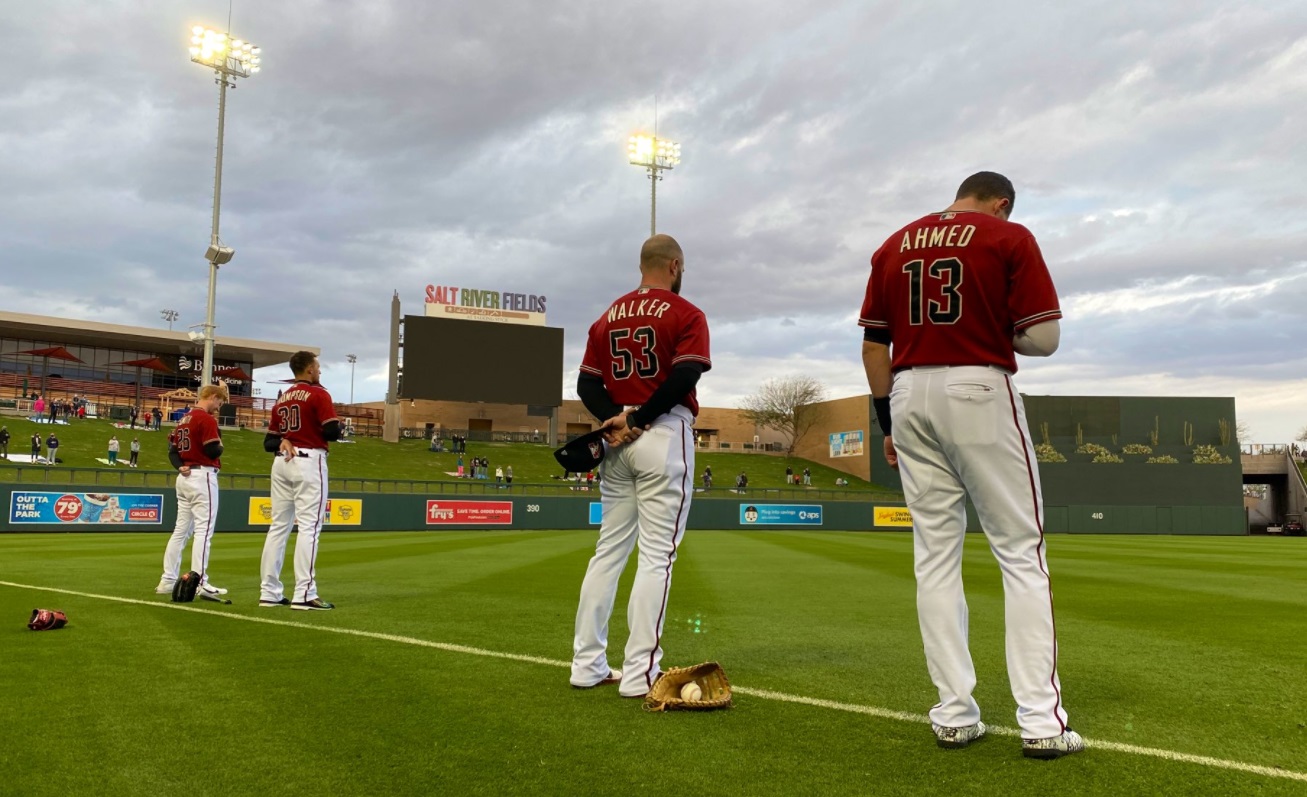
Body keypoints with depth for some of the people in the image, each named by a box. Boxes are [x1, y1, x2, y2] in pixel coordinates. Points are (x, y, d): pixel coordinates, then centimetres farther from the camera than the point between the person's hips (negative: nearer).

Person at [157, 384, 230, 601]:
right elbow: (214, 451, -17)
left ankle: (168, 581, 16)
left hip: (185, 477, 9)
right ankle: (200, 583, -11)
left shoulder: (184, 419, 16)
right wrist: (219, 441, 3)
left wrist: (180, 467, -1)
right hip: (203, 476, -9)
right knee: (204, 530, -8)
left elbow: (172, 450, 14)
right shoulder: (207, 419, -11)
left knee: (181, 529, 13)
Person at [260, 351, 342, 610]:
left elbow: (268, 442, 16)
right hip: (309, 461, -7)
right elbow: (333, 432, -13)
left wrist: (283, 442, -2)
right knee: (309, 526, -8)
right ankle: (304, 594, -12)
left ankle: (270, 592, 9)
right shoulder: (319, 394, -4)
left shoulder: (281, 399, 18)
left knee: (279, 526, 8)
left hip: (281, 463, 7)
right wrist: (334, 423, 8)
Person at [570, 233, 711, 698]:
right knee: (657, 553, -4)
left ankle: (587, 664, 15)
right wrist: (639, 419, -13)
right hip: (665, 436, -6)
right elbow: (685, 376, -17)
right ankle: (640, 673, -4)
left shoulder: (608, 317, 16)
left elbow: (586, 383, 7)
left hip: (618, 440, 6)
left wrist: (617, 418, -6)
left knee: (610, 549, 12)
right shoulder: (685, 314, -2)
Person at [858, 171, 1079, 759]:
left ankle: (954, 716, 11)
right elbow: (1044, 338, -6)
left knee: (935, 556, 8)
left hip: (910, 394, 4)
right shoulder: (1011, 238, 1)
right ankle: (1041, 722, 0)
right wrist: (998, 333, 15)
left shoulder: (894, 245, 13)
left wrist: (887, 422, 14)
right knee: (1021, 554, 2)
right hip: (981, 391, -4)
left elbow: (873, 345, 10)